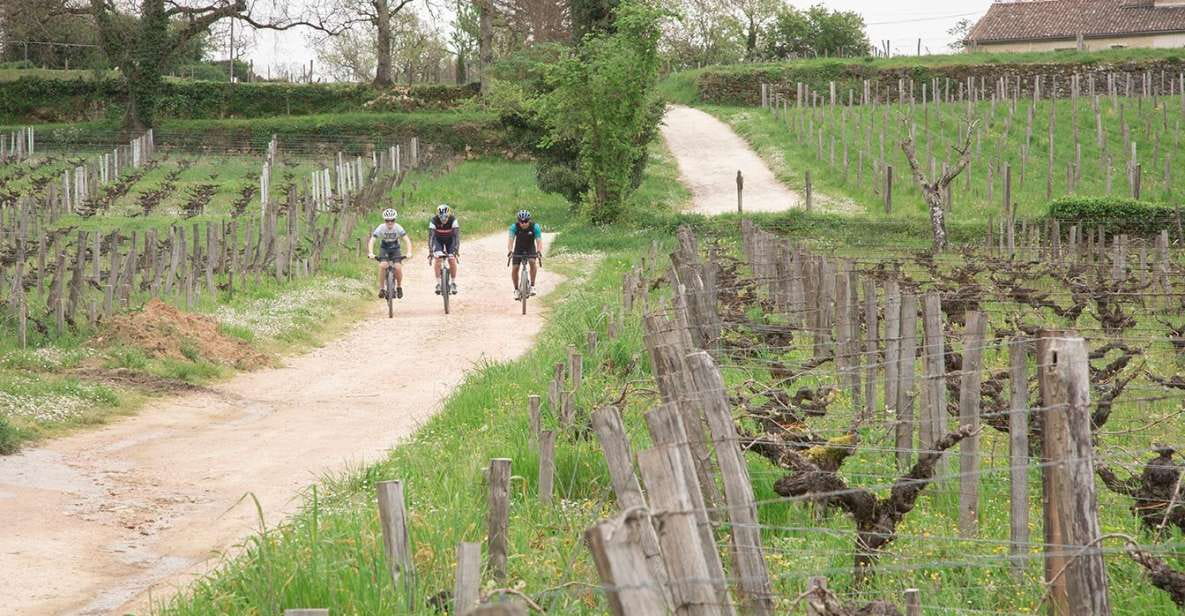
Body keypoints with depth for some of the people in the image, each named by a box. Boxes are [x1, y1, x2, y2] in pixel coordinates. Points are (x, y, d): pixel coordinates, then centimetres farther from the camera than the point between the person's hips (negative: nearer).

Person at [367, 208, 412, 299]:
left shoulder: (398, 228, -24)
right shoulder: (381, 228, -24)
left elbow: (407, 240, -28)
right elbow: (372, 241, -28)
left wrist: (409, 252, -43)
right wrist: (371, 253, -44)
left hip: (395, 248, 0)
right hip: (384, 249, 0)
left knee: (398, 267, -19)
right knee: (382, 265, -26)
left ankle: (399, 287, 7)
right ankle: (382, 288, -11)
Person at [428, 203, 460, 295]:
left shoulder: (453, 220, -30)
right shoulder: (434, 221, -30)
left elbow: (457, 235, -34)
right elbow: (430, 236, -32)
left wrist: (456, 250, -45)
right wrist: (430, 251, -42)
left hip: (450, 239, 0)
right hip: (438, 239, 0)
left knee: (452, 259, -15)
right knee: (437, 258, -21)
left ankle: (453, 283, 1)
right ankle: (438, 283, -14)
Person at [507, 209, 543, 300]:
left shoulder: (535, 226, -26)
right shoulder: (514, 227, -24)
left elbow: (539, 241, -31)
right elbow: (510, 240, -32)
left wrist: (539, 252, -49)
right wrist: (510, 251, -50)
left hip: (530, 248, -1)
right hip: (518, 249, 1)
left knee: (533, 262, -29)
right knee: (514, 269, -12)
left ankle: (532, 286, -18)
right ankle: (516, 290, 8)